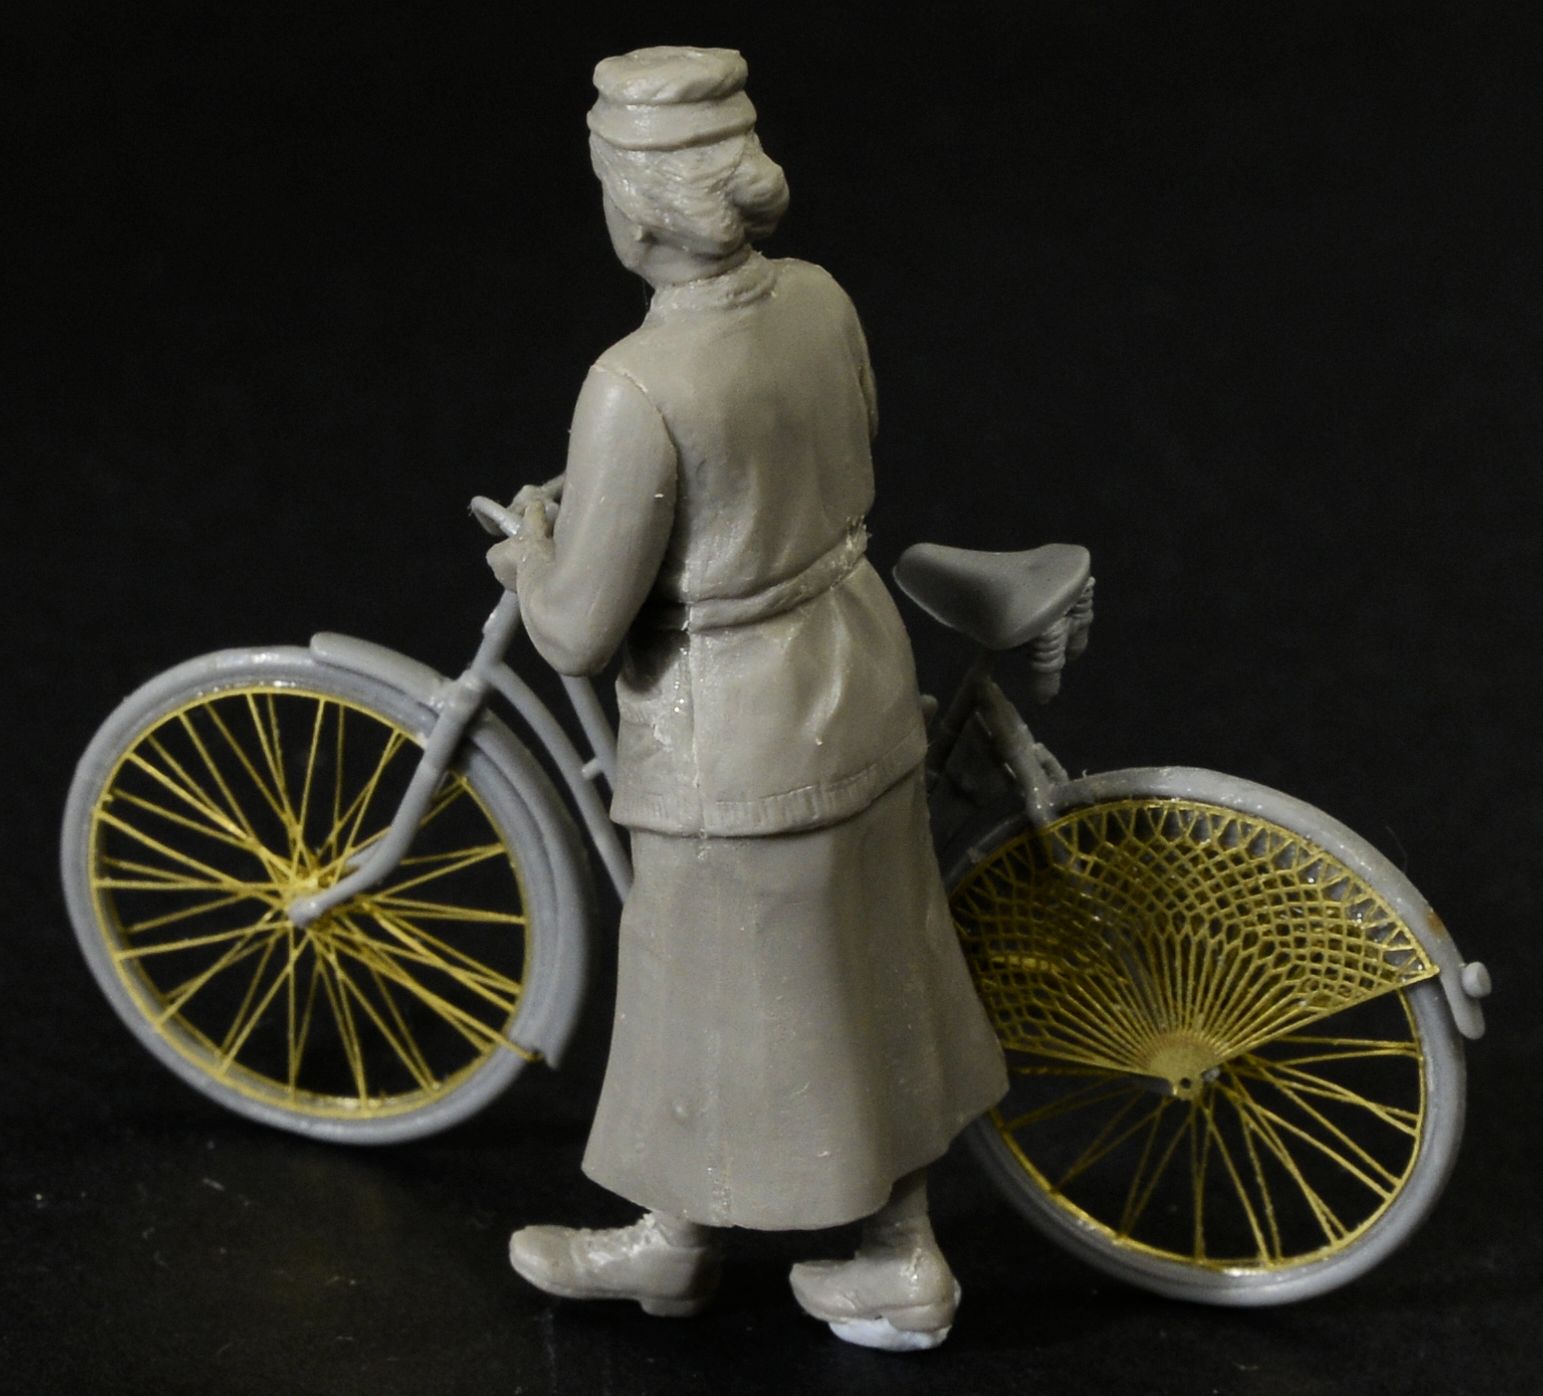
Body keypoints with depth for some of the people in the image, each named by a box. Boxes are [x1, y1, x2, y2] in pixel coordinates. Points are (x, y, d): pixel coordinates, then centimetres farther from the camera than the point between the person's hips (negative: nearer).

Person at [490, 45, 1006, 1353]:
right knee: (868, 973, 20)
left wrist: (531, 548, 2)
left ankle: (675, 1244, 40)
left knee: (717, 989, 15)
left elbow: (579, 632, -20)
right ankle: (900, 1256, 35)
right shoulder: (820, 301, -6)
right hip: (861, 676, 7)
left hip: (738, 737, -7)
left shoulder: (637, 391, -28)